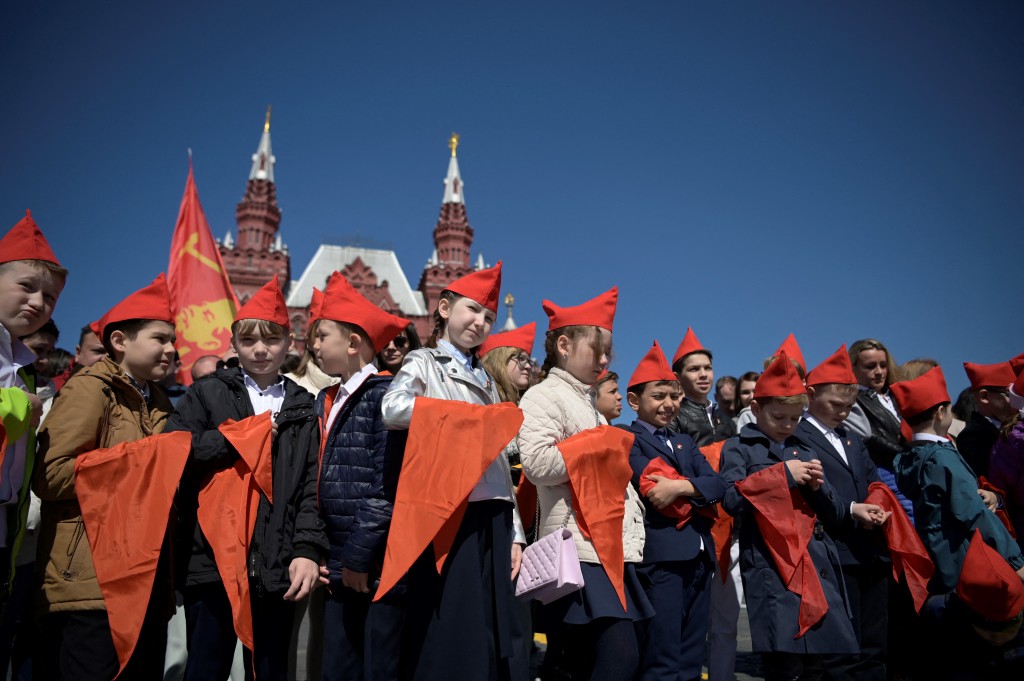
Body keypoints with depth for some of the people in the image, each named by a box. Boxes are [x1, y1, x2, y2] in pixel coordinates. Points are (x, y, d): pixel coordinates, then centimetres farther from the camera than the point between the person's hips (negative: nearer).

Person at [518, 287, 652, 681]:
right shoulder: (544, 396, -4)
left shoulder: (589, 406, 24)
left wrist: (636, 536, 15)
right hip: (579, 551, -9)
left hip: (613, 549, 9)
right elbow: (537, 463, -21)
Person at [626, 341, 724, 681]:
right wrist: (698, 489, -5)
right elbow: (652, 485, -17)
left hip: (699, 557, 7)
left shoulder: (686, 442, 20)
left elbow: (717, 484, 4)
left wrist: (683, 487, -15)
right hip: (661, 558, -7)